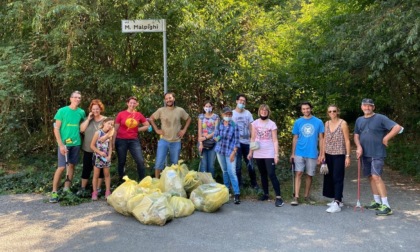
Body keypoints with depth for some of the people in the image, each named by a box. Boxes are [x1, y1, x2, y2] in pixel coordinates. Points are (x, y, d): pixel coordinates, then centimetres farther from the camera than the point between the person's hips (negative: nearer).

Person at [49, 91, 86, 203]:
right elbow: (56, 129, -8)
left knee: (71, 165, 10)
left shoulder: (81, 112, 4)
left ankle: (66, 190, 21)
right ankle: (54, 192, 2)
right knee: (61, 167, -7)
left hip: (76, 143, 4)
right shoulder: (62, 111, -6)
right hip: (64, 143, -4)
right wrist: (61, 145, -14)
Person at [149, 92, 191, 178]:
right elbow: (151, 119, 10)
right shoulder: (161, 110, -2)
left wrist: (184, 130, 4)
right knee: (159, 163, -5)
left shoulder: (180, 110, 0)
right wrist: (156, 129, 1)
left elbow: (189, 119, 14)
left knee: (175, 164, 11)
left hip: (176, 142, 1)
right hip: (163, 141, -1)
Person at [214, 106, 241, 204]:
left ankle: (236, 194, -7)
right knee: (224, 171, 16)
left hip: (230, 152, -4)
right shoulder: (219, 125, 4)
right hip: (220, 151, 5)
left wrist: (233, 153, -14)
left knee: (232, 172, -10)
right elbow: (215, 136, 13)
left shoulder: (234, 126, -8)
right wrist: (217, 138, -11)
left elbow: (236, 141, -8)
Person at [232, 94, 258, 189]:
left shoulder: (248, 113, 6)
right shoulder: (232, 113, 0)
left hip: (247, 142, 2)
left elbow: (251, 127, 5)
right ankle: (239, 184, 16)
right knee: (238, 165, 4)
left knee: (250, 164, 7)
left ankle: (254, 183, 19)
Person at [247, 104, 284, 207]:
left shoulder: (272, 124, -3)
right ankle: (266, 194, 21)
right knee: (263, 174, 11)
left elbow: (275, 141, -5)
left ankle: (278, 197, -6)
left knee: (271, 174, -9)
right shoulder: (255, 123, 5)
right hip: (258, 154, 3)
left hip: (269, 154, -3)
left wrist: (276, 154, -11)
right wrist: (250, 152, 4)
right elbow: (253, 139, 8)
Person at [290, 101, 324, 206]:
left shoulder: (318, 122, 1)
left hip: (312, 153, 0)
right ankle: (296, 197, -3)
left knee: (309, 175, 9)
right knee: (298, 173, -6)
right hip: (299, 153, 0)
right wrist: (292, 153, 5)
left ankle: (306, 196, 23)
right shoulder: (298, 122, 3)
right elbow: (295, 138, 7)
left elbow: (321, 139, 3)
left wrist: (321, 154, -2)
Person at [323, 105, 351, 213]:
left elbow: (347, 141, -7)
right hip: (329, 155, 6)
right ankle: (338, 199, 22)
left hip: (339, 155, -6)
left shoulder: (343, 123, -7)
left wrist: (348, 156, -11)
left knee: (337, 178, -7)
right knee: (330, 177, 9)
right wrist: (323, 154, 7)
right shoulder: (327, 123, 8)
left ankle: (337, 203, -8)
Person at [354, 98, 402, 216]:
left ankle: (386, 206, -11)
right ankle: (377, 202, 24)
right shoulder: (359, 120, 11)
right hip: (365, 154, 7)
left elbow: (398, 127, -14)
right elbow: (356, 135, 13)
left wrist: (386, 138, -11)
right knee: (370, 177, 12)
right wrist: (359, 147, -4)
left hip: (377, 154, -7)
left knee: (376, 176, -16)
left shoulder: (380, 118, -8)